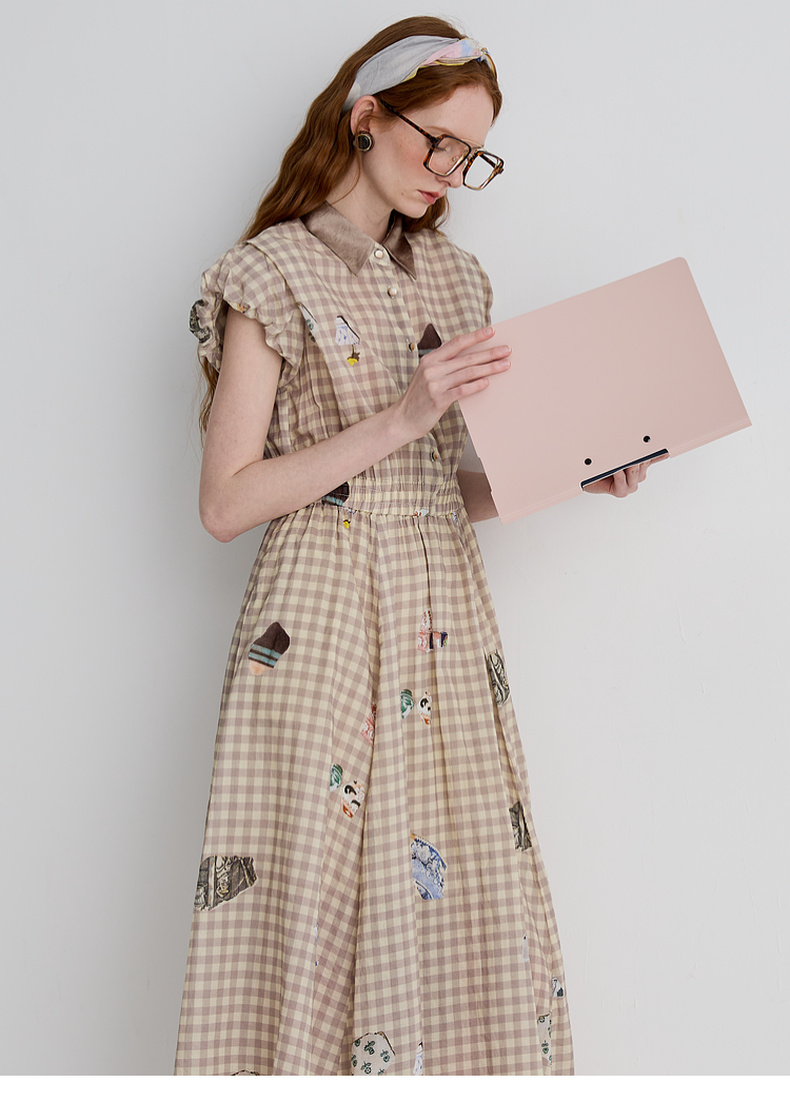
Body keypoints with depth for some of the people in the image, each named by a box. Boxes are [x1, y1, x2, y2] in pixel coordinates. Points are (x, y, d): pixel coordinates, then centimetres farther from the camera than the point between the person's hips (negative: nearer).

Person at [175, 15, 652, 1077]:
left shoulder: (453, 277, 16)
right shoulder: (274, 273, -1)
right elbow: (226, 500, -9)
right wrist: (400, 417, -15)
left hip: (446, 629, 5)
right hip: (324, 627, -5)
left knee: (461, 919, 4)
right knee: (318, 909, -4)